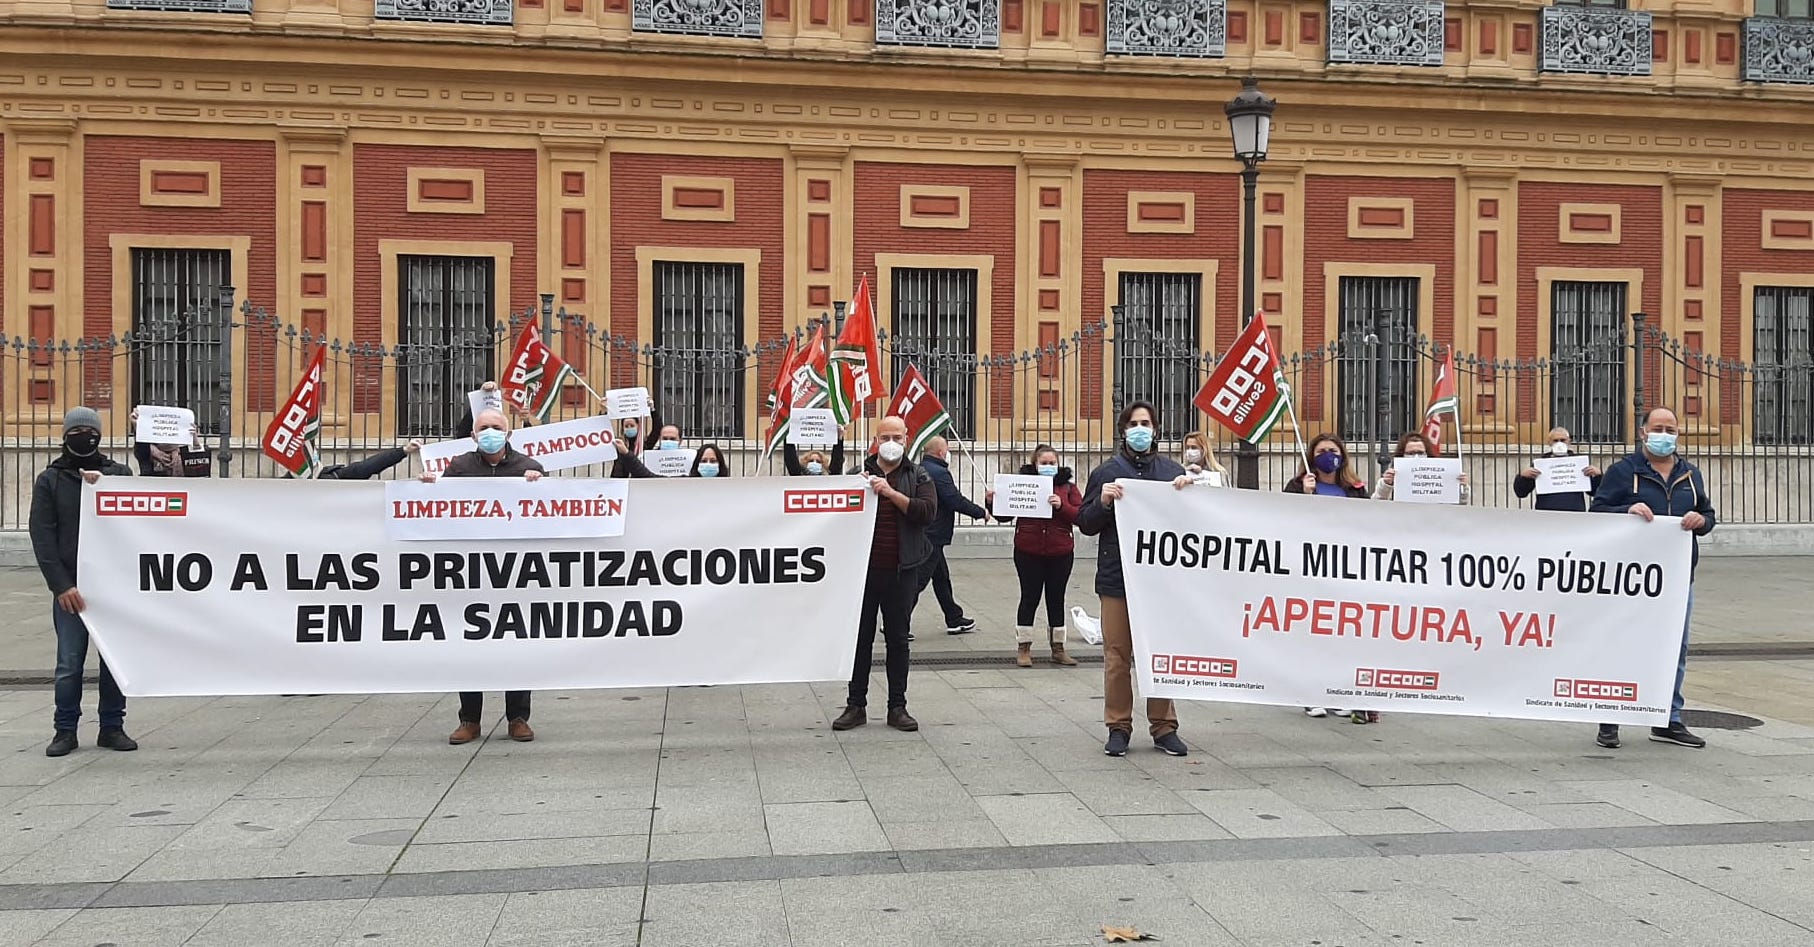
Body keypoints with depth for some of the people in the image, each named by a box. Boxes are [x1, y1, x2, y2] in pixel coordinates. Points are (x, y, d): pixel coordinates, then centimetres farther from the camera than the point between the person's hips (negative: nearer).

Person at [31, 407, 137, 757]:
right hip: (70, 587, -1)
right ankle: (65, 730, 11)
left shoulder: (119, 474, 10)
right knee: (69, 663, 0)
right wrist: (61, 585, -10)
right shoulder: (50, 480, 6)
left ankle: (112, 727, 14)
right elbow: (42, 537, 0)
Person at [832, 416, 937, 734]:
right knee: (860, 637, 5)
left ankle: (897, 707, 16)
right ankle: (856, 705, 12)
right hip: (863, 567, 0)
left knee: (898, 639, 7)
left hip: (900, 570, 0)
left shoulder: (918, 476, 6)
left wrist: (891, 493, -18)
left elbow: (927, 511, -10)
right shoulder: (859, 473, 7)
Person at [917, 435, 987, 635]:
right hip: (932, 535, -10)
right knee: (918, 581, -8)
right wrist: (981, 512, -7)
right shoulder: (938, 472, -16)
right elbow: (956, 500, -19)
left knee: (942, 577, 18)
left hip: (921, 534, 10)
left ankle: (954, 619, 28)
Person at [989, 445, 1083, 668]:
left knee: (1056, 600, 10)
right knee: (1029, 598, 3)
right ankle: (1024, 649, 12)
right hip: (1028, 553, -1)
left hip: (1060, 553, 1)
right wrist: (993, 503, -14)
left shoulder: (1067, 485, 5)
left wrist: (1061, 505, -20)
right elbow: (1005, 515, 4)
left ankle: (1058, 649, 19)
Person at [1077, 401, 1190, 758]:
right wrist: (1102, 503, -15)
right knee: (1117, 655, 4)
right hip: (1117, 579, -1)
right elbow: (1085, 524, 3)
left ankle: (1163, 725, 16)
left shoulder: (1173, 471, 9)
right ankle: (1118, 726, 13)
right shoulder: (1106, 473, 3)